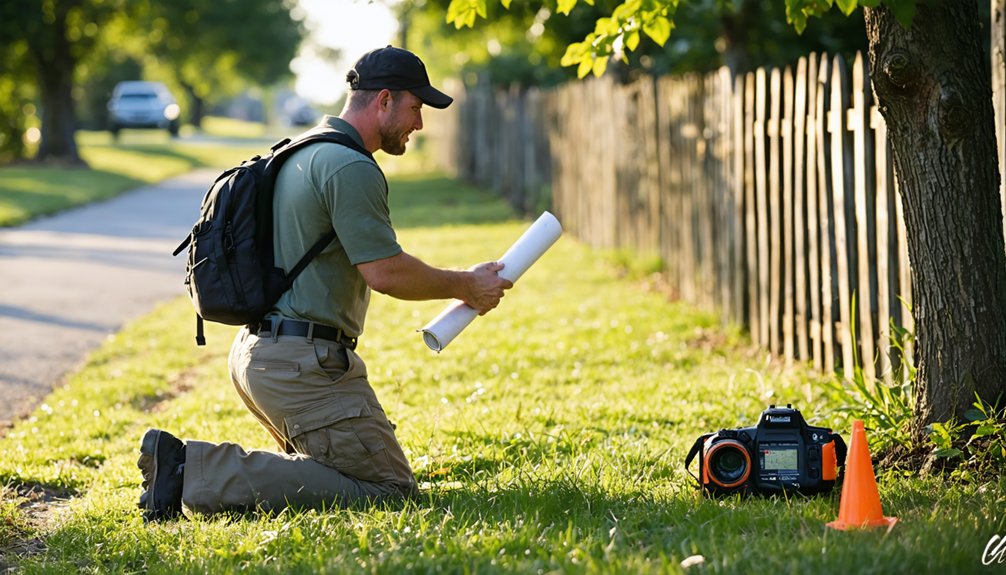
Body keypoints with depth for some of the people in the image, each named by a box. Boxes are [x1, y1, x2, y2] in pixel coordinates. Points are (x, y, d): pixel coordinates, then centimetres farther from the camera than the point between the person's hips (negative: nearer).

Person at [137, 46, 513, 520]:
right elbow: (385, 273, -18)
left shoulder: (302, 155, 19)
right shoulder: (349, 167, -14)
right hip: (302, 361, -11)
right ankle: (199, 475, -17)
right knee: (388, 486, -9)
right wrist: (465, 287, -3)